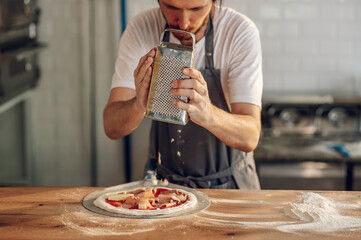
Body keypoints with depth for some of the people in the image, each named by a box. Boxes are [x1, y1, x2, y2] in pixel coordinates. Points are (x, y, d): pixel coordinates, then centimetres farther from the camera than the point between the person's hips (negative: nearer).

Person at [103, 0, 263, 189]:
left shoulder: (241, 32, -17)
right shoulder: (140, 29, -12)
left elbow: (250, 138, -24)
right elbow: (111, 128, -16)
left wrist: (208, 114, -44)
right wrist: (139, 104, -38)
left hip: (228, 183, -1)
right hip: (163, 179, 1)